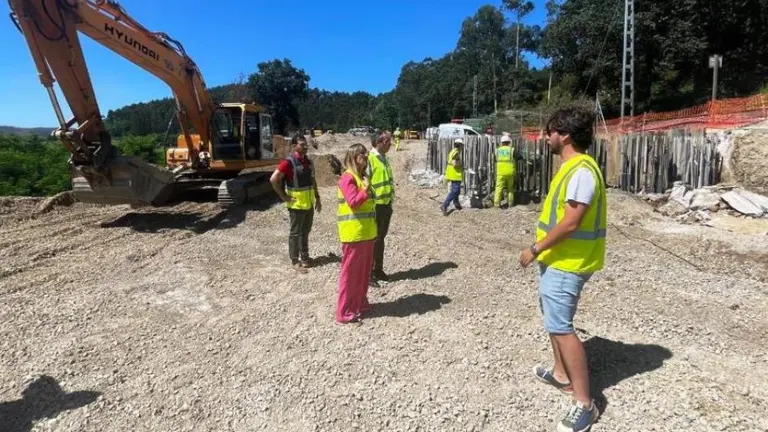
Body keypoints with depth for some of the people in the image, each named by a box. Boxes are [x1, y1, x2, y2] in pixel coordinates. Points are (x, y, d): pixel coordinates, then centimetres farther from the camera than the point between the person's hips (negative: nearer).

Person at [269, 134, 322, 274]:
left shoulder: (308, 161, 8)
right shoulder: (288, 162, -15)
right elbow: (273, 179, -19)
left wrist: (317, 198, 14)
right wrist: (284, 197, -15)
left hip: (309, 204, 7)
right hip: (296, 205, -7)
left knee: (305, 232, 17)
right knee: (295, 233, 3)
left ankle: (305, 257, 29)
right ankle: (295, 261, 12)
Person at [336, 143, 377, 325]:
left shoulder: (361, 176, 16)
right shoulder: (348, 178, -14)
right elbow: (353, 202, -25)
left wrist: (373, 229, 21)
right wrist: (365, 189, -16)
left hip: (366, 232, 9)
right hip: (354, 233, -9)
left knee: (364, 270, 17)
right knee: (350, 271, -3)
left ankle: (360, 303, 32)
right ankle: (344, 312, 6)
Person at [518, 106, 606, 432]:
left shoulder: (581, 170, -21)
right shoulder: (570, 167, 11)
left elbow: (570, 223, -26)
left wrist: (534, 250, -18)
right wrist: (542, 250, 20)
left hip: (566, 263, -11)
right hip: (557, 259, 11)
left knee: (560, 327, -7)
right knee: (553, 318, 22)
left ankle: (584, 403, 3)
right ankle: (562, 374, 39)